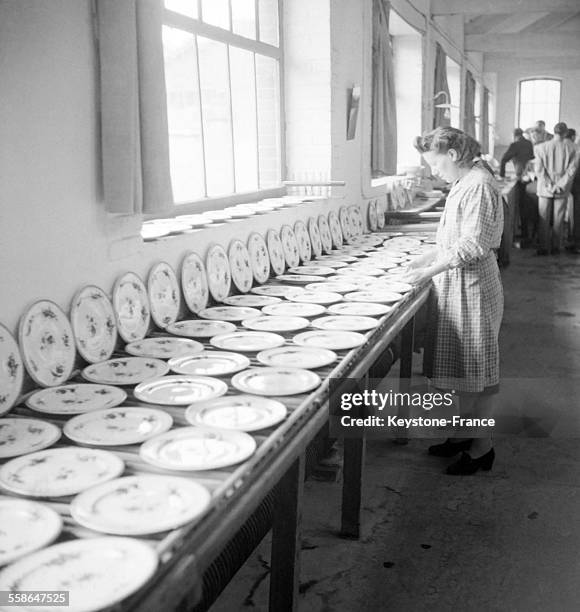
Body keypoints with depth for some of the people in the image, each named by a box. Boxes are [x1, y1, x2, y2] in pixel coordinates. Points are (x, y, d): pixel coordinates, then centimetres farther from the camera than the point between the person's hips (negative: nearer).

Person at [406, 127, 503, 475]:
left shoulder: (480, 186, -17)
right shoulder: (464, 184, 13)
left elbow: (473, 245, -23)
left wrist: (430, 271, -20)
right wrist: (428, 259, 9)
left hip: (473, 286, -10)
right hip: (456, 284, 10)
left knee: (479, 367, 1)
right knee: (462, 364, 16)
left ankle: (483, 447, 12)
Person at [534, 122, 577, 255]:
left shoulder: (542, 147, -7)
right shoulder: (570, 148, -6)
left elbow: (539, 169, -10)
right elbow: (571, 169, -9)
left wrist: (549, 185, -8)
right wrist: (561, 185, -8)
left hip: (545, 189, 0)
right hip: (562, 191, 0)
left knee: (544, 220, 8)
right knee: (558, 220, 10)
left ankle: (543, 247, 9)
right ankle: (556, 247, 15)